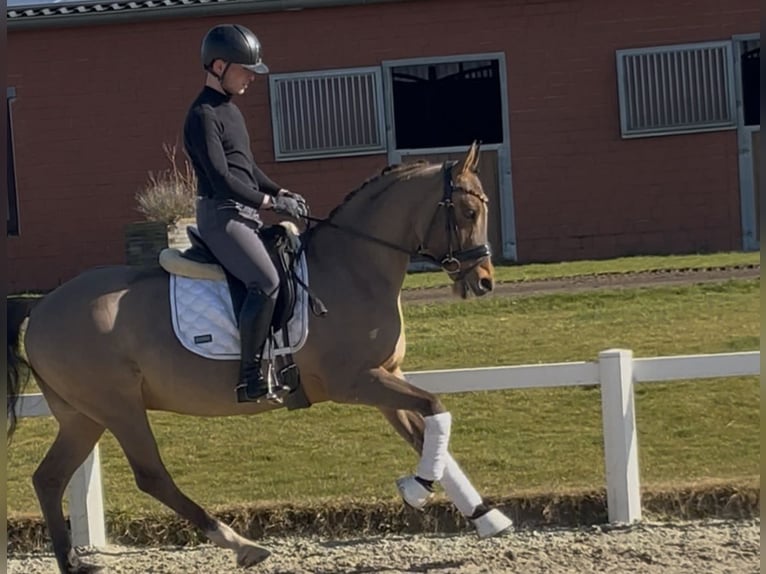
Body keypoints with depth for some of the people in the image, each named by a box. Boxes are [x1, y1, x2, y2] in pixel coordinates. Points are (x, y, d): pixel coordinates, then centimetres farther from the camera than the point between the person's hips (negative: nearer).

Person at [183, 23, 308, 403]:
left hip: (246, 215, 10)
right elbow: (221, 179, -20)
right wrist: (270, 202, -19)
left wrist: (280, 193, 10)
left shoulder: (230, 111, 18)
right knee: (266, 282, -26)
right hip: (221, 216, -10)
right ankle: (250, 376, -25)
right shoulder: (203, 116, -12)